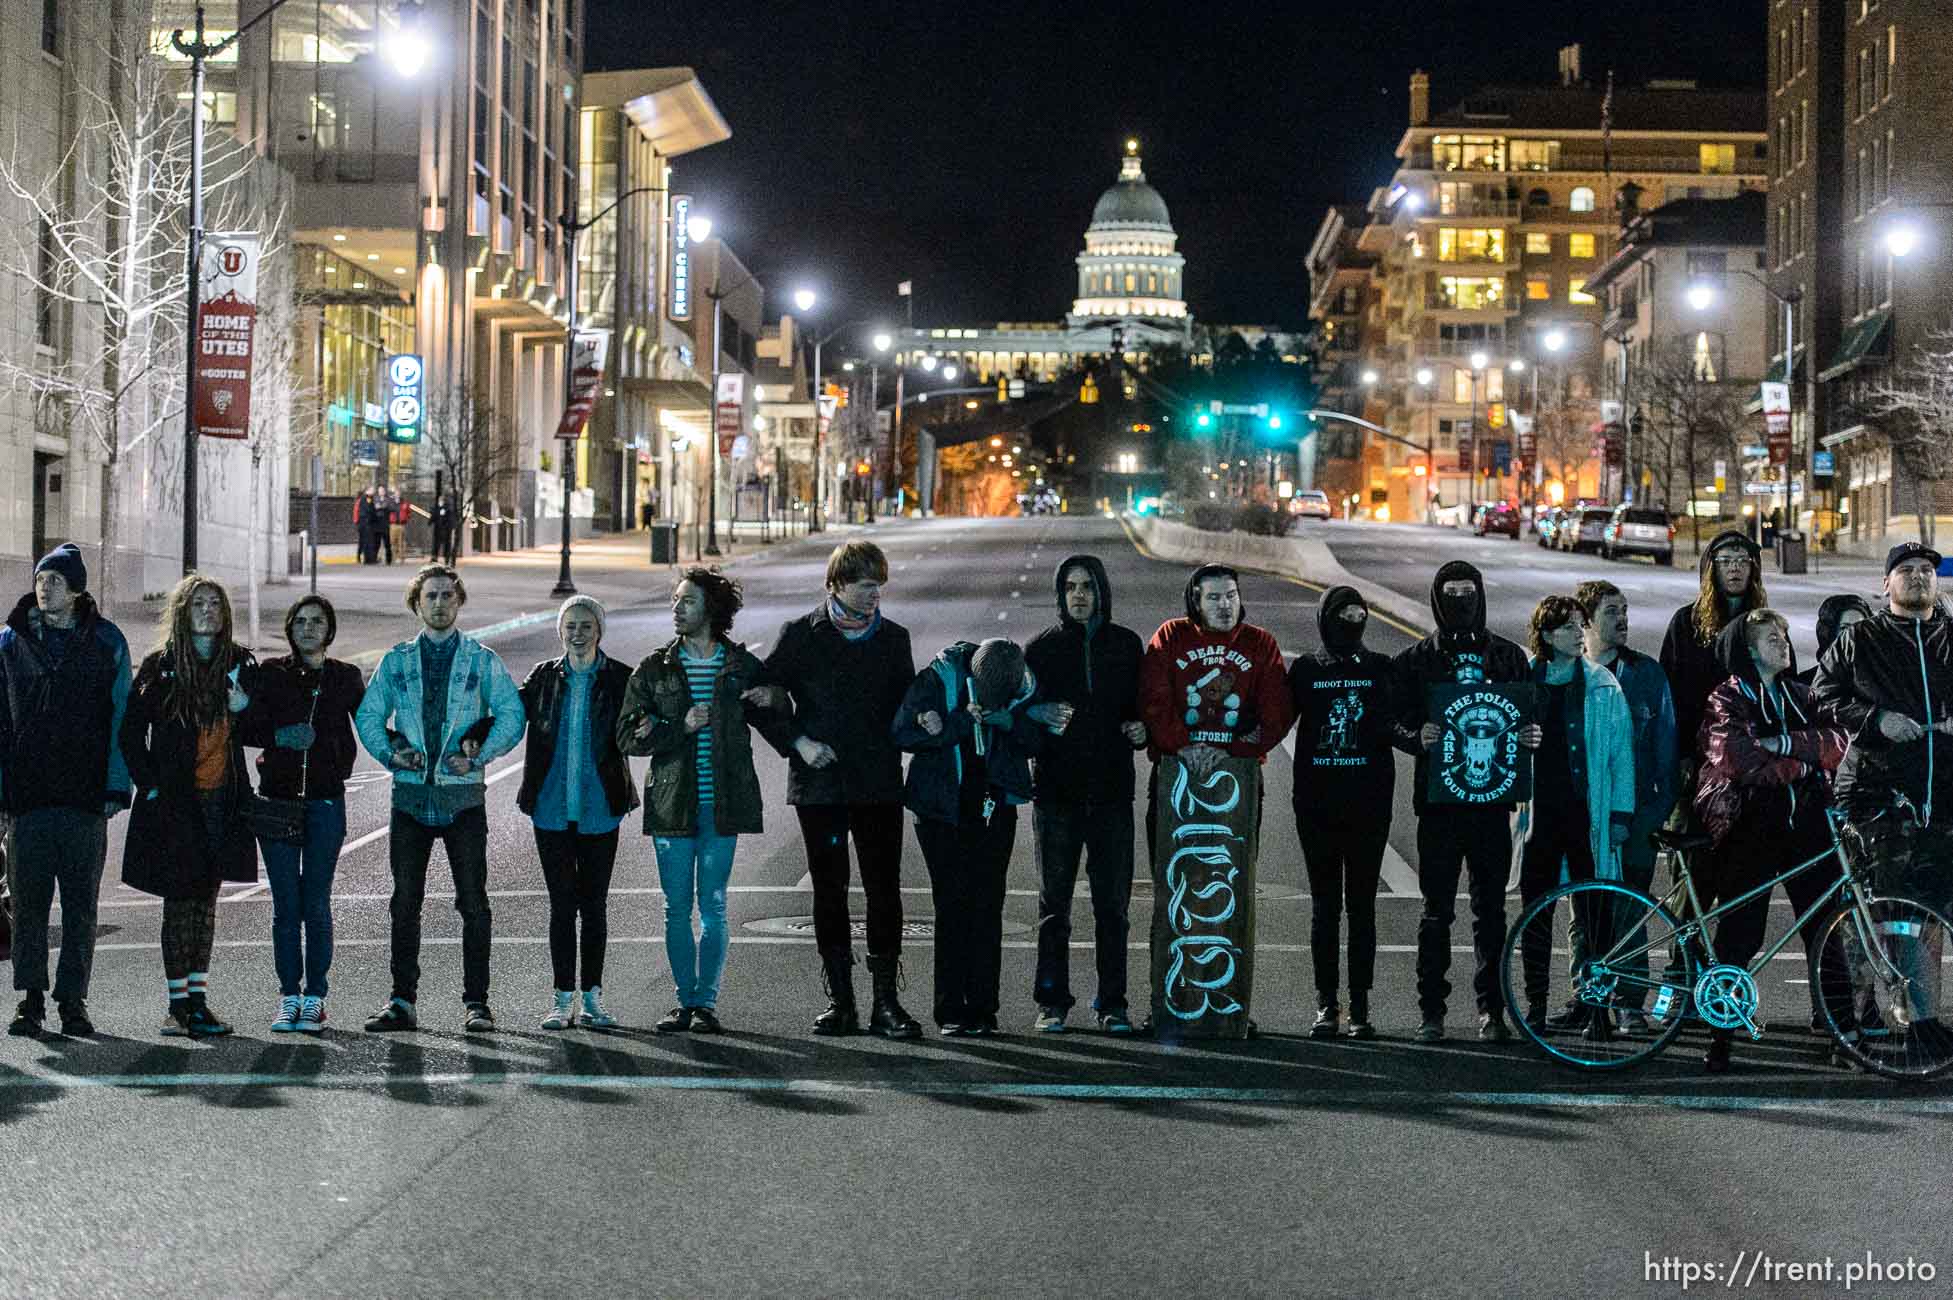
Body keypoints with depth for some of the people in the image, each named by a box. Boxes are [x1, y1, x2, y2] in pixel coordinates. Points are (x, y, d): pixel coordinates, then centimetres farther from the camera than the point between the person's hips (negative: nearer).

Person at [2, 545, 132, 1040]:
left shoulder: (106, 642, 3)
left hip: (86, 795, -1)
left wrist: (115, 789, -3)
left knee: (81, 904, 3)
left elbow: (120, 719, 4)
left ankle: (73, 999, 10)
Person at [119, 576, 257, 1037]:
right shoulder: (159, 666, 0)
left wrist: (244, 709, -9)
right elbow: (131, 732, 2)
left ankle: (198, 1000, 12)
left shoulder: (239, 664, 8)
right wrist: (150, 785, -6)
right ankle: (178, 1004, -1)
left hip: (221, 800, 3)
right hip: (174, 800, -3)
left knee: (205, 899, 7)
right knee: (180, 900, -3)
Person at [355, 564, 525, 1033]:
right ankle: (402, 1002, 9)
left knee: (473, 901, -2)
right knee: (404, 902, 3)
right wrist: (389, 752, -6)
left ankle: (476, 1003, 3)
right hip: (410, 793, 2)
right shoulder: (396, 661, 11)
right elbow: (368, 716, 11)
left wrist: (481, 753, -12)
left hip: (463, 795, -2)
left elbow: (511, 713, 1)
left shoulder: (482, 659, 6)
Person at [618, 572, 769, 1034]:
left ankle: (706, 1001, 5)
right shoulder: (656, 668, 6)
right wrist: (681, 727, -11)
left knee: (713, 906, -1)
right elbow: (628, 735, 1)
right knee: (677, 908, 4)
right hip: (671, 802, 1)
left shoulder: (743, 666, 6)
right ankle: (685, 1001, 12)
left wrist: (770, 699, -4)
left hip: (722, 805, -1)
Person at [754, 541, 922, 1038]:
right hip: (819, 782, -1)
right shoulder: (801, 635, 2)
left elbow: (906, 705, 16)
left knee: (884, 890, -3)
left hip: (879, 784, 1)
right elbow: (765, 698, 3)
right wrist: (798, 742, -8)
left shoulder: (893, 638, 9)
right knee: (829, 890, 4)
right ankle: (839, 1001, 11)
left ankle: (886, 1001, 2)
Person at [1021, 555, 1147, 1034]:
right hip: (1055, 788, -1)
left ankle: (1112, 1003, 7)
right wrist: (1040, 715, -18)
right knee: (1054, 901, 2)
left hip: (1111, 787, 1)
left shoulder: (1126, 644, 8)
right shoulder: (1042, 647, 5)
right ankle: (1052, 1002, 7)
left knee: (1112, 902, 2)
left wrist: (1140, 730, -7)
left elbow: (1141, 705, 15)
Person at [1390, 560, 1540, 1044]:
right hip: (1439, 798, -1)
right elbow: (1394, 722, 2)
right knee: (1437, 909, 1)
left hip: (1492, 798, 1)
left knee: (1491, 908, 4)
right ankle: (1431, 1010, 6)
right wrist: (1417, 738, -19)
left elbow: (1531, 715, 13)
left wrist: (1531, 736, -9)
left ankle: (1490, 1008, 10)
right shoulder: (1417, 659, 7)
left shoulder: (1509, 657, 12)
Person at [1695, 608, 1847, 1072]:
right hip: (1751, 823, -4)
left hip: (1806, 822, 4)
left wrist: (1786, 744, -13)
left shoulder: (1800, 694, 17)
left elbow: (1837, 741, 0)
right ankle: (1721, 1037, 3)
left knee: (1826, 927, 0)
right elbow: (1735, 755, -15)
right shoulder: (1727, 699, 3)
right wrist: (1794, 766, -9)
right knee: (1738, 935, -3)